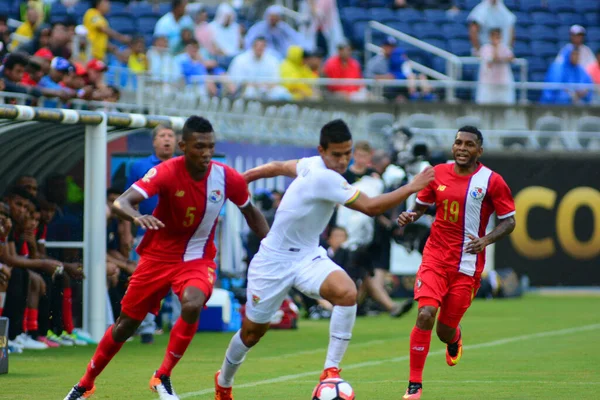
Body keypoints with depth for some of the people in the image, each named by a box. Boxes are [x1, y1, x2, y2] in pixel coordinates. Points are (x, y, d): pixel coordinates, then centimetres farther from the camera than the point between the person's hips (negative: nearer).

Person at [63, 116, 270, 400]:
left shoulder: (228, 178, -14)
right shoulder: (166, 172, -22)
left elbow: (251, 214, 8)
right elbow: (120, 202, -34)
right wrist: (137, 216, -56)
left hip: (197, 258, 1)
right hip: (158, 256, -1)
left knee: (192, 306, -31)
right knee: (126, 324, 7)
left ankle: (162, 377, -11)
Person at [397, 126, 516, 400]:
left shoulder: (492, 181, -6)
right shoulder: (438, 174, 3)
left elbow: (509, 221, -1)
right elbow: (422, 204, 17)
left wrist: (486, 240, -19)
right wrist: (410, 216, -6)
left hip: (467, 266, -1)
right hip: (435, 258, 1)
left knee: (445, 331, 3)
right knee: (425, 314, -20)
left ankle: (454, 338, 46)